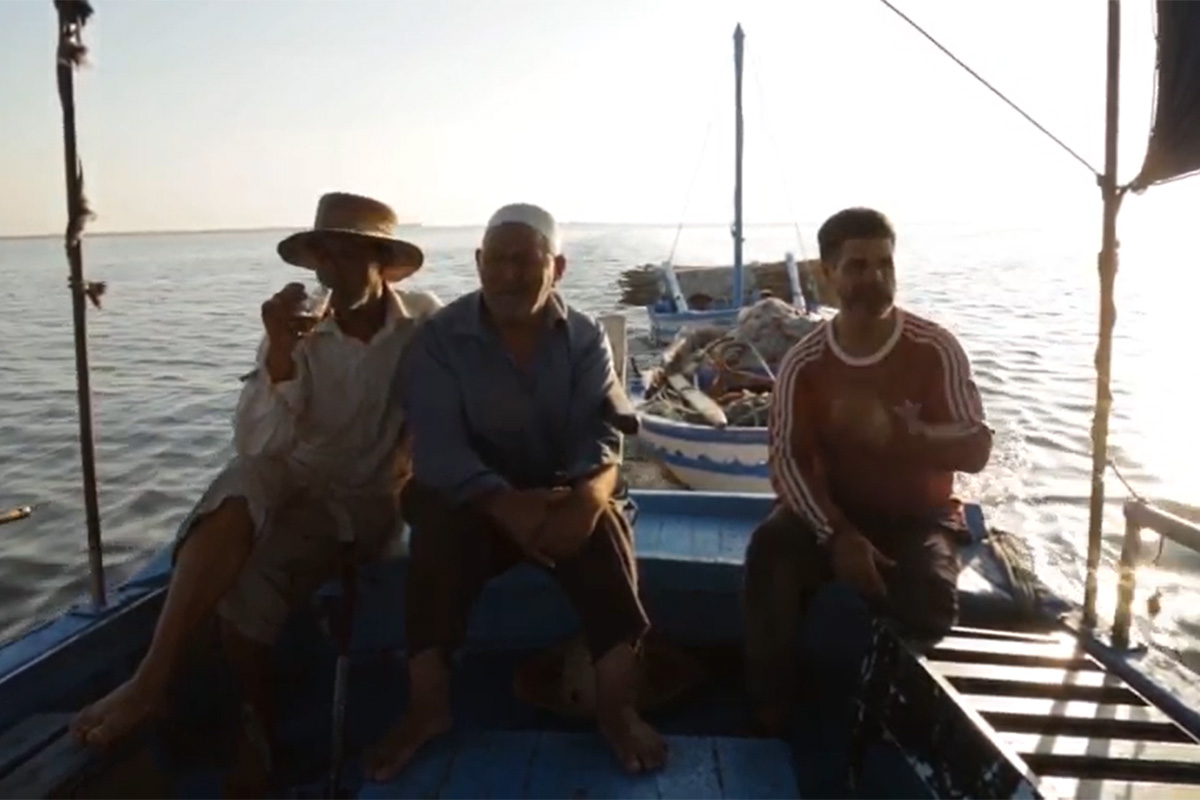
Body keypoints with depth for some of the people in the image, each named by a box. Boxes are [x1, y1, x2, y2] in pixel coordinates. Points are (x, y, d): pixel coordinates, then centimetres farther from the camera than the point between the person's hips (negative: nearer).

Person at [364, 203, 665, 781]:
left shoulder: (585, 338, -1)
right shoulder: (439, 338, -7)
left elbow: (601, 434, -13)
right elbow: (439, 446, -18)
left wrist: (587, 494, -38)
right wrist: (507, 506, -38)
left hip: (561, 493, 1)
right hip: (471, 495, -1)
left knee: (600, 523, -31)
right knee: (439, 527, -33)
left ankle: (617, 704, -28)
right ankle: (427, 707, -24)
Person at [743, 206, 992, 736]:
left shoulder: (935, 349, -10)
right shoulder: (804, 363, -8)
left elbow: (976, 450, -13)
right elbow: (787, 460, -12)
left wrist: (892, 433, -32)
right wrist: (836, 535, -28)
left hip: (917, 516, 0)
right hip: (833, 511, 1)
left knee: (930, 601, -31)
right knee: (770, 553, -30)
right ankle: (770, 716, -12)